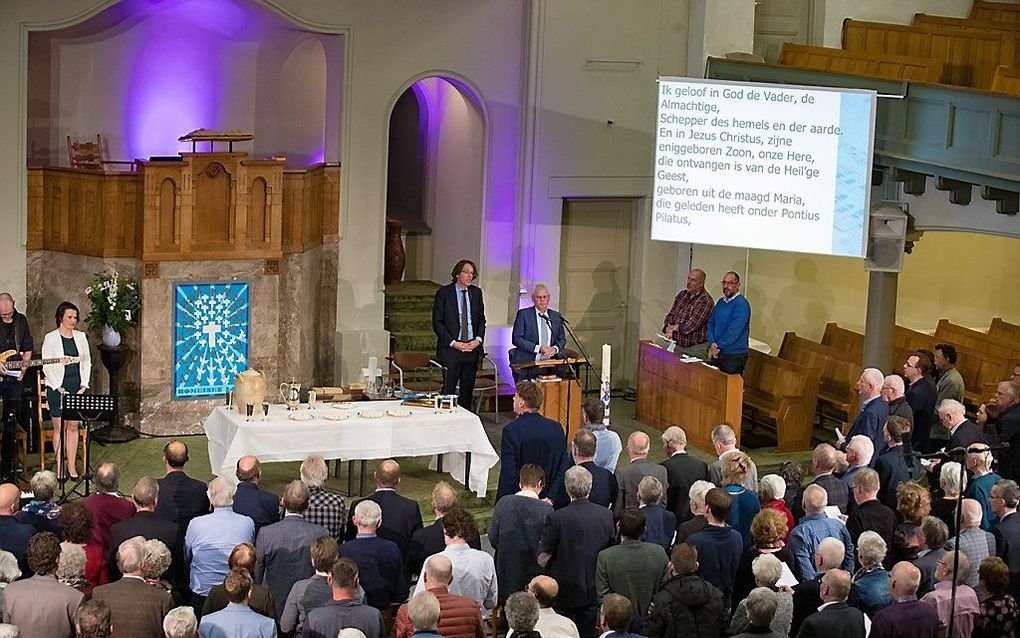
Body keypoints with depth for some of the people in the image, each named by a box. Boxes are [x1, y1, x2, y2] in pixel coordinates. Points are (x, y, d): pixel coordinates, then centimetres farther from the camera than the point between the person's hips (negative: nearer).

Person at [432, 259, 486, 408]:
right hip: (450, 349, -4)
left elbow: (481, 319, 15)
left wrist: (478, 339, -2)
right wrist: (453, 343, -13)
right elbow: (437, 323, -6)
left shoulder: (476, 292, 10)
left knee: (468, 390, 7)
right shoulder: (444, 293, -4)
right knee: (448, 391, -2)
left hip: (472, 347, 4)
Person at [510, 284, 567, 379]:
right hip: (526, 365, -3)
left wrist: (555, 349, -5)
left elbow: (562, 339, 19)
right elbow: (516, 339, -5)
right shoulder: (523, 314, 2)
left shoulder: (556, 316, 14)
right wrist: (538, 348, -14)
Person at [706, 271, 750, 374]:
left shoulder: (742, 304, -15)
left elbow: (733, 332, -21)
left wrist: (717, 346, -13)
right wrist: (712, 343, -6)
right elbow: (711, 323, 11)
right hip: (717, 354, 7)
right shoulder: (721, 302, 12)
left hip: (734, 357, -7)